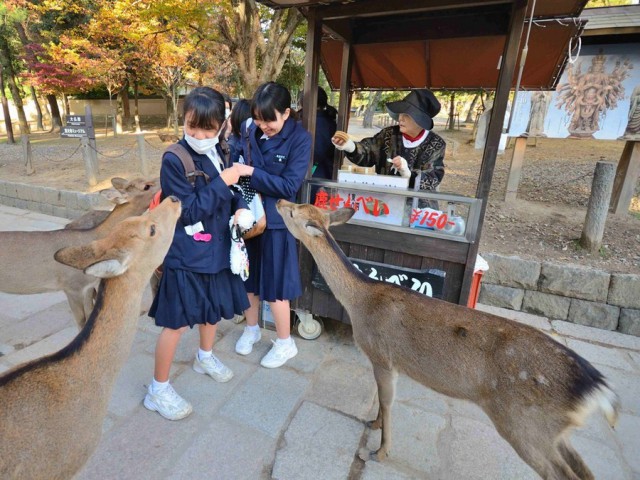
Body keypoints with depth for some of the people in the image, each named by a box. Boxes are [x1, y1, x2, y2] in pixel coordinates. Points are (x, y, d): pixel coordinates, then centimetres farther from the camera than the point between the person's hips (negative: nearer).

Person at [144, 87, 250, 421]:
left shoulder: (220, 154, 3)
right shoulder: (174, 160, -17)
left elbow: (231, 193, 12)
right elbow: (189, 210, -20)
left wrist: (240, 207, -10)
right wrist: (222, 182, -21)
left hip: (217, 248, 7)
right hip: (186, 256, -7)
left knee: (213, 309, 24)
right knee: (177, 322, 3)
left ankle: (205, 357, 50)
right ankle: (158, 390, 25)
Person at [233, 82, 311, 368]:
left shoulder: (300, 139, -13)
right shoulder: (251, 132, 0)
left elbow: (290, 186, -18)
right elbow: (240, 168, 4)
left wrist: (252, 173, -22)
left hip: (276, 220, -5)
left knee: (274, 285, 4)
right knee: (249, 277, 17)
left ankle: (285, 343, 26)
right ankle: (251, 329, 41)